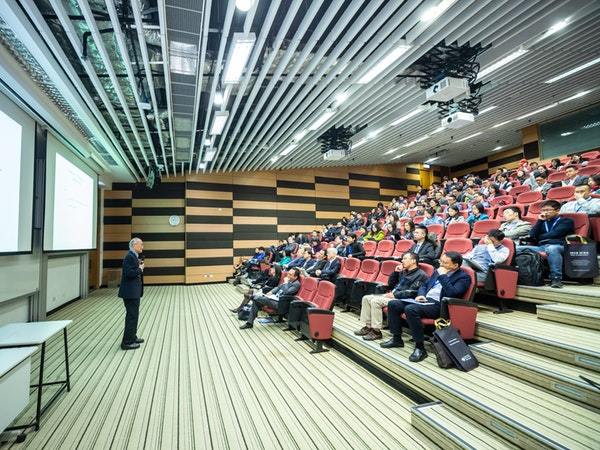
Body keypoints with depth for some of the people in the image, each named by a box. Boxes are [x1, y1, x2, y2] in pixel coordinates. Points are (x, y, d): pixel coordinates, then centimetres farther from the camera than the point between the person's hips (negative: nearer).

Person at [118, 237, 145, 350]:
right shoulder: (129, 256, -18)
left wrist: (140, 266, 2)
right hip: (130, 292, -10)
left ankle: (132, 337, 32)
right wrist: (140, 269, -13)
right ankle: (127, 342, 6)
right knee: (132, 316, -3)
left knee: (133, 315, 19)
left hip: (134, 291, 10)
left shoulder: (134, 256, 12)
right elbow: (129, 273, -26)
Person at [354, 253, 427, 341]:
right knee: (366, 298, -2)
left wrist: (395, 295, -19)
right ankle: (367, 327, 0)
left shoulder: (420, 275, -6)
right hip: (393, 295, 9)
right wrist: (396, 272, 10)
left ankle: (376, 331, -18)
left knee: (375, 301, -28)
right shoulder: (403, 272, 20)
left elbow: (412, 292, -17)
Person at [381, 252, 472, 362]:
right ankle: (397, 338, 7)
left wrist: (443, 276, -15)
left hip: (439, 305, -8)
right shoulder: (438, 271, 17)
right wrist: (421, 295, 3)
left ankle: (420, 347, -22)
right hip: (425, 300, 8)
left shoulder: (463, 277, -5)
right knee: (393, 304, -5)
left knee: (410, 309, -34)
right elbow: (424, 286, 23)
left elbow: (452, 293, -21)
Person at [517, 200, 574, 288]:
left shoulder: (566, 220, 15)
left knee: (551, 249, -43)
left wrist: (539, 237, 10)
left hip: (558, 246, -4)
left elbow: (555, 233, -3)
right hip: (541, 247, 5)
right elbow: (532, 235, 11)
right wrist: (540, 220, 10)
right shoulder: (542, 222, 28)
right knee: (517, 249, -20)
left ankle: (556, 278, -37)